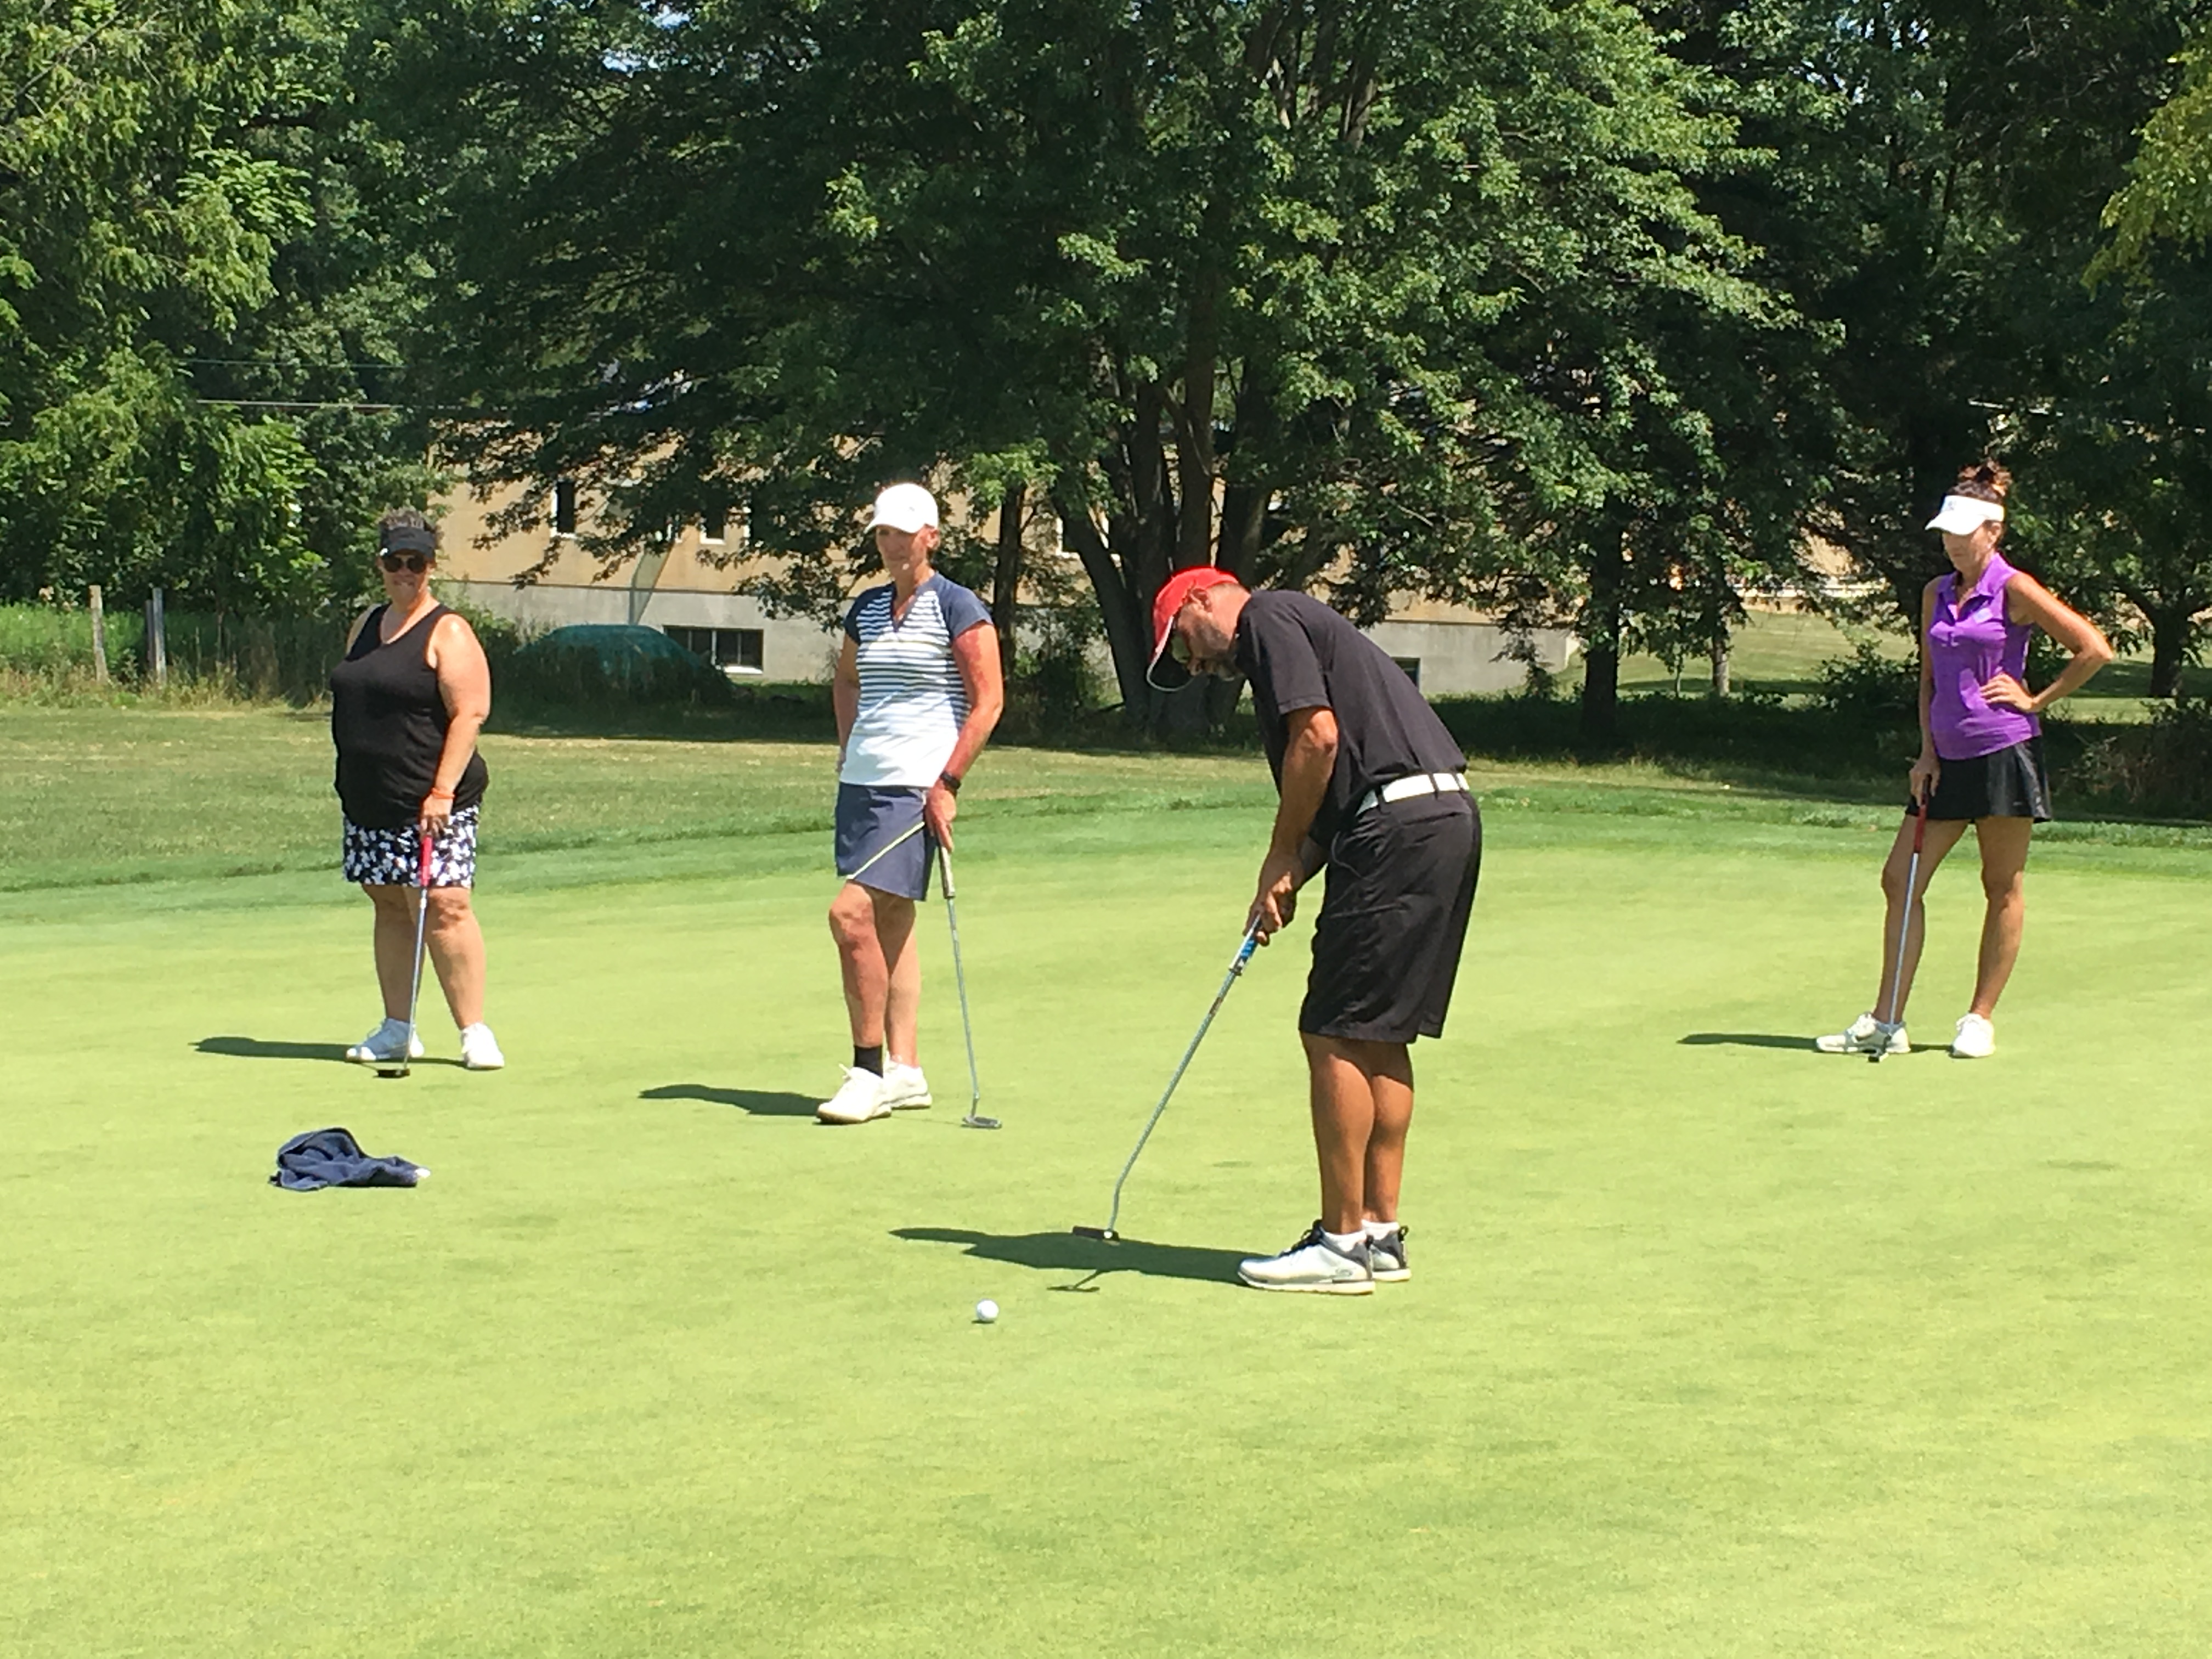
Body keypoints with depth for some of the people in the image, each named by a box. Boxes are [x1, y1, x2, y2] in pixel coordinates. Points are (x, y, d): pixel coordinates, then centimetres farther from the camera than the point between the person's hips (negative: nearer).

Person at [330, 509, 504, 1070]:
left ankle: (474, 1032, -7)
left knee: (443, 908, -11)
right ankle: (396, 1030, 16)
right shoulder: (365, 625, 17)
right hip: (368, 801, 7)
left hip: (429, 803, -7)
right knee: (389, 908, 10)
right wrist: (352, 785, 18)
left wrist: (443, 790, -21)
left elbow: (469, 714, -14)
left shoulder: (447, 633, -6)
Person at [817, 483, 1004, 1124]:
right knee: (889, 924, 9)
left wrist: (948, 783, -15)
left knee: (852, 913, -17)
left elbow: (987, 701, -10)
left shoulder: (957, 608, -7)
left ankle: (869, 1070, -10)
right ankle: (904, 1069, 15)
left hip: (915, 787, -7)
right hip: (860, 782, 7)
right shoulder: (867, 609, 13)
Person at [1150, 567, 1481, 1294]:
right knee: (1382, 1036, 14)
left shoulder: (1267, 618, -1)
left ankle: (1342, 1242, -2)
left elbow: (1318, 736, -14)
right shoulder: (1302, 629, 28)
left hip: (1400, 826, -10)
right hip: (1448, 818, 10)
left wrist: (1283, 857, -4)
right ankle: (1381, 1231, 17)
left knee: (1337, 1034, -5)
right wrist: (1291, 877, 8)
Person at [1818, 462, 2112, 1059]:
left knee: (2003, 888, 2)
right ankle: (1886, 1022, 4)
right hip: (1949, 757, 7)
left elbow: (2094, 650, -8)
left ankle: (1980, 1020, 9)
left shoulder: (2014, 591, -7)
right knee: (1900, 879, 1)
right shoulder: (1936, 594, 12)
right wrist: (1927, 752, 8)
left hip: (2005, 752, -7)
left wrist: (2035, 701, -6)